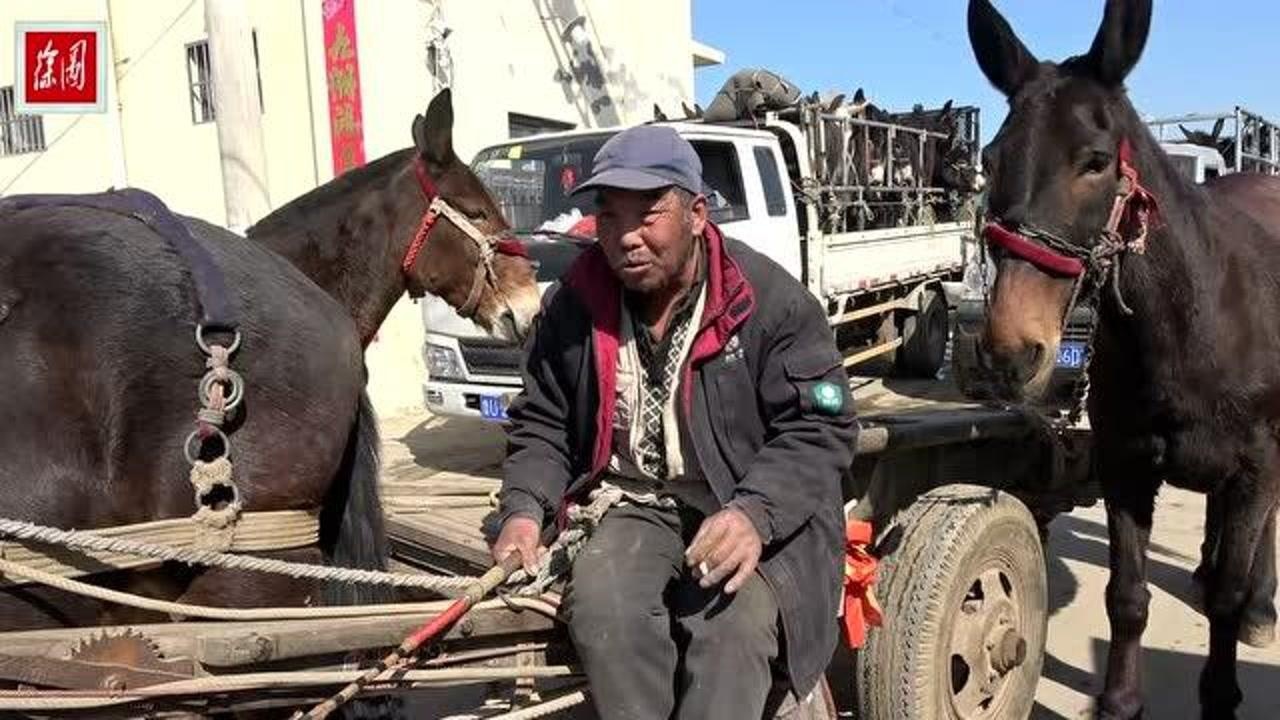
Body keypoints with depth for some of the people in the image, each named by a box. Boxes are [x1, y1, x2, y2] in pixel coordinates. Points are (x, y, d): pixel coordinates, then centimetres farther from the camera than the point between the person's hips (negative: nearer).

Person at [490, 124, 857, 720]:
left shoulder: (772, 301, -10)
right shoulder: (573, 309, 2)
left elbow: (821, 428, -9)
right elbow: (541, 426, 13)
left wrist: (754, 512, -27)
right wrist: (525, 508, -6)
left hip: (758, 517, -2)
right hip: (635, 508, 3)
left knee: (735, 625, -29)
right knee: (601, 603, -28)